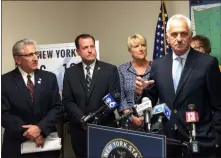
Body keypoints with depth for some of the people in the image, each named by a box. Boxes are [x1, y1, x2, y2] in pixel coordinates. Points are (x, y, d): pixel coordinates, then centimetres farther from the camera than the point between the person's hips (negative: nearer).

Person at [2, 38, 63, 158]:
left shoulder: (49, 77, 3)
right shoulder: (5, 81, -4)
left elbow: (57, 107, -2)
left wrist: (40, 128, -16)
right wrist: (28, 132, -17)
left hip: (47, 141, 2)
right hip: (18, 145, -2)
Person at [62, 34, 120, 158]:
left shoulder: (110, 70, 0)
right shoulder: (70, 73, 6)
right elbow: (67, 101, 2)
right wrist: (82, 119, -12)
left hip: (104, 128, -1)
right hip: (79, 129, 2)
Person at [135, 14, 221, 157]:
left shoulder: (208, 63, -5)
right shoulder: (158, 65, 6)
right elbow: (151, 101, 10)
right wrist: (143, 91, -10)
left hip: (199, 141, -3)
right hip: (167, 139, 4)